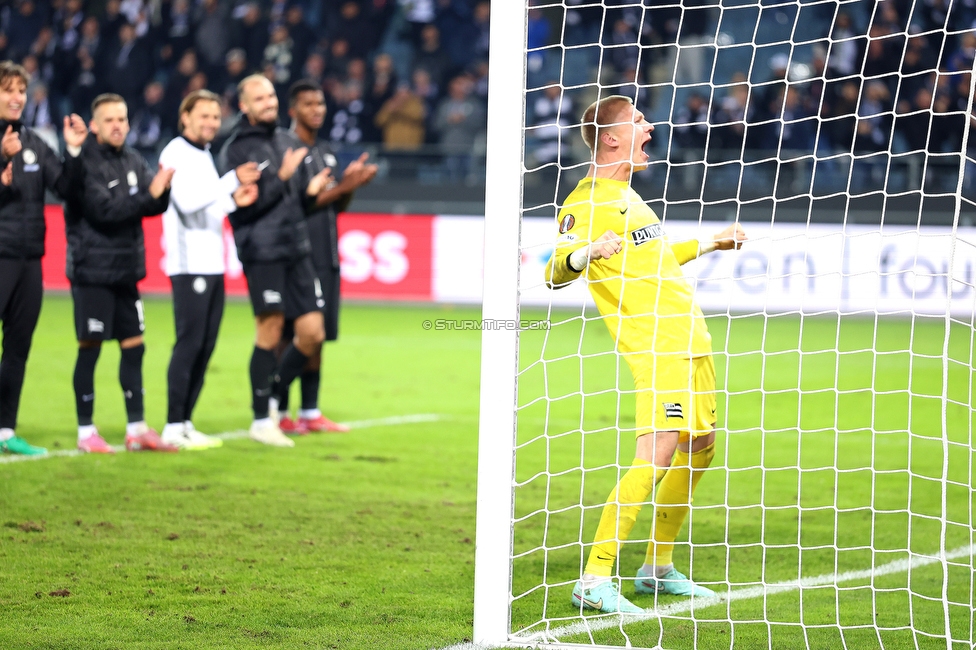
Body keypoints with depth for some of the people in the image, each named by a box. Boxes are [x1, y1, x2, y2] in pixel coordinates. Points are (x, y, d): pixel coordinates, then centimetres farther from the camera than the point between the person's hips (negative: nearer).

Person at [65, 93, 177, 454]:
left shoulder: (133, 162, 9)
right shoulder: (85, 164, -12)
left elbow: (154, 206, 3)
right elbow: (103, 210, -21)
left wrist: (162, 191, -18)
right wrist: (148, 196, -25)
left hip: (126, 271, 7)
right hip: (92, 271, -7)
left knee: (134, 346, 7)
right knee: (90, 348, -1)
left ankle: (137, 430, 13)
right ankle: (86, 432, 7)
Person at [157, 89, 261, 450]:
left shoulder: (204, 155, 19)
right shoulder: (176, 153, -8)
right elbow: (187, 201, -21)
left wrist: (234, 202, 7)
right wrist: (233, 181, -24)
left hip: (212, 265, 9)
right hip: (189, 265, -9)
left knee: (205, 346, 7)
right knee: (189, 344, -10)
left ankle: (185, 422, 11)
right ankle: (174, 428, -8)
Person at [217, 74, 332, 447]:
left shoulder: (287, 140, 15)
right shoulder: (236, 150, -5)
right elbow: (243, 205, -14)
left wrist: (310, 190, 5)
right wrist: (282, 177, -17)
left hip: (296, 249, 7)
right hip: (262, 252, -7)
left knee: (312, 332, 2)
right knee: (270, 332, -6)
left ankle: (274, 398, 21)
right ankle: (261, 420, 4)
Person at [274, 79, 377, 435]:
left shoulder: (325, 152, 18)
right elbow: (299, 203, -15)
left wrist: (350, 182, 2)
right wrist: (345, 185, -16)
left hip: (326, 256, 8)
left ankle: (310, 412, 11)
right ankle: (279, 412, -3)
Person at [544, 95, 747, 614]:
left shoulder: (626, 193, 20)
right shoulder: (586, 202, -10)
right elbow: (554, 273, -22)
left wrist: (707, 245, 44)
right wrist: (584, 253, -44)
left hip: (691, 338, 10)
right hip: (654, 342, -10)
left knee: (700, 447, 16)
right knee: (657, 454, -19)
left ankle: (659, 568, 27)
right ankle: (594, 581, -20)